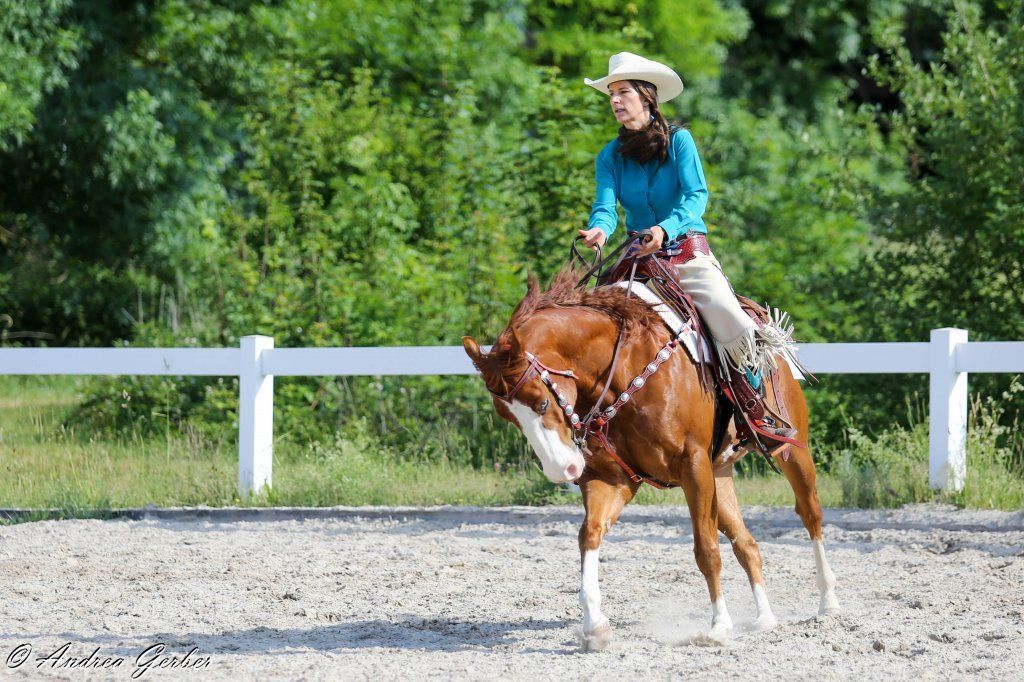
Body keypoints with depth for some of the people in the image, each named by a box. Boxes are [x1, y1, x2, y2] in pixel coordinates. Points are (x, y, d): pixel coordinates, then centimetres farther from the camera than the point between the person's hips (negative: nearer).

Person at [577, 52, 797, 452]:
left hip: (688, 250, -4)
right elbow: (605, 204, -7)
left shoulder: (678, 141, -2)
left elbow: (696, 196, -13)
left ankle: (760, 412, -11)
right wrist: (600, 230, -32)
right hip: (639, 255, 4)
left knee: (728, 317, -26)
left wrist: (666, 228, -33)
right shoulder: (611, 157, 6)